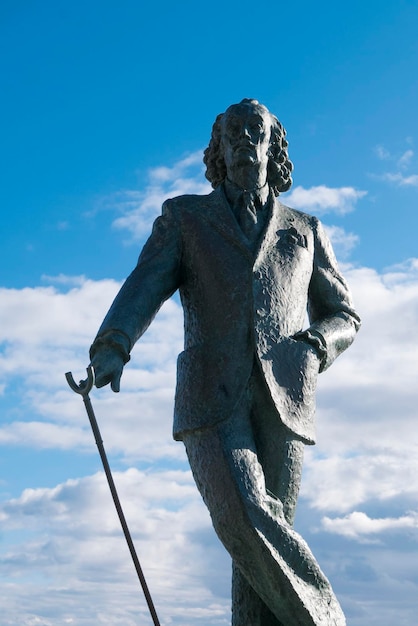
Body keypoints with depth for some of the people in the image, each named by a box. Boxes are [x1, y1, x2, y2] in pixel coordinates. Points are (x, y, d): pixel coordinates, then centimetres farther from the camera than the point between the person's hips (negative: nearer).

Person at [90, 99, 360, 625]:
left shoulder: (304, 231, 23)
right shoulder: (184, 217, 18)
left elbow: (343, 316, 25)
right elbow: (143, 289, 2)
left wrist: (316, 345, 0)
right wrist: (111, 348, -19)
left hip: (282, 399, 1)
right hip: (212, 397, -1)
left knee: (267, 532, -6)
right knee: (245, 521, -22)